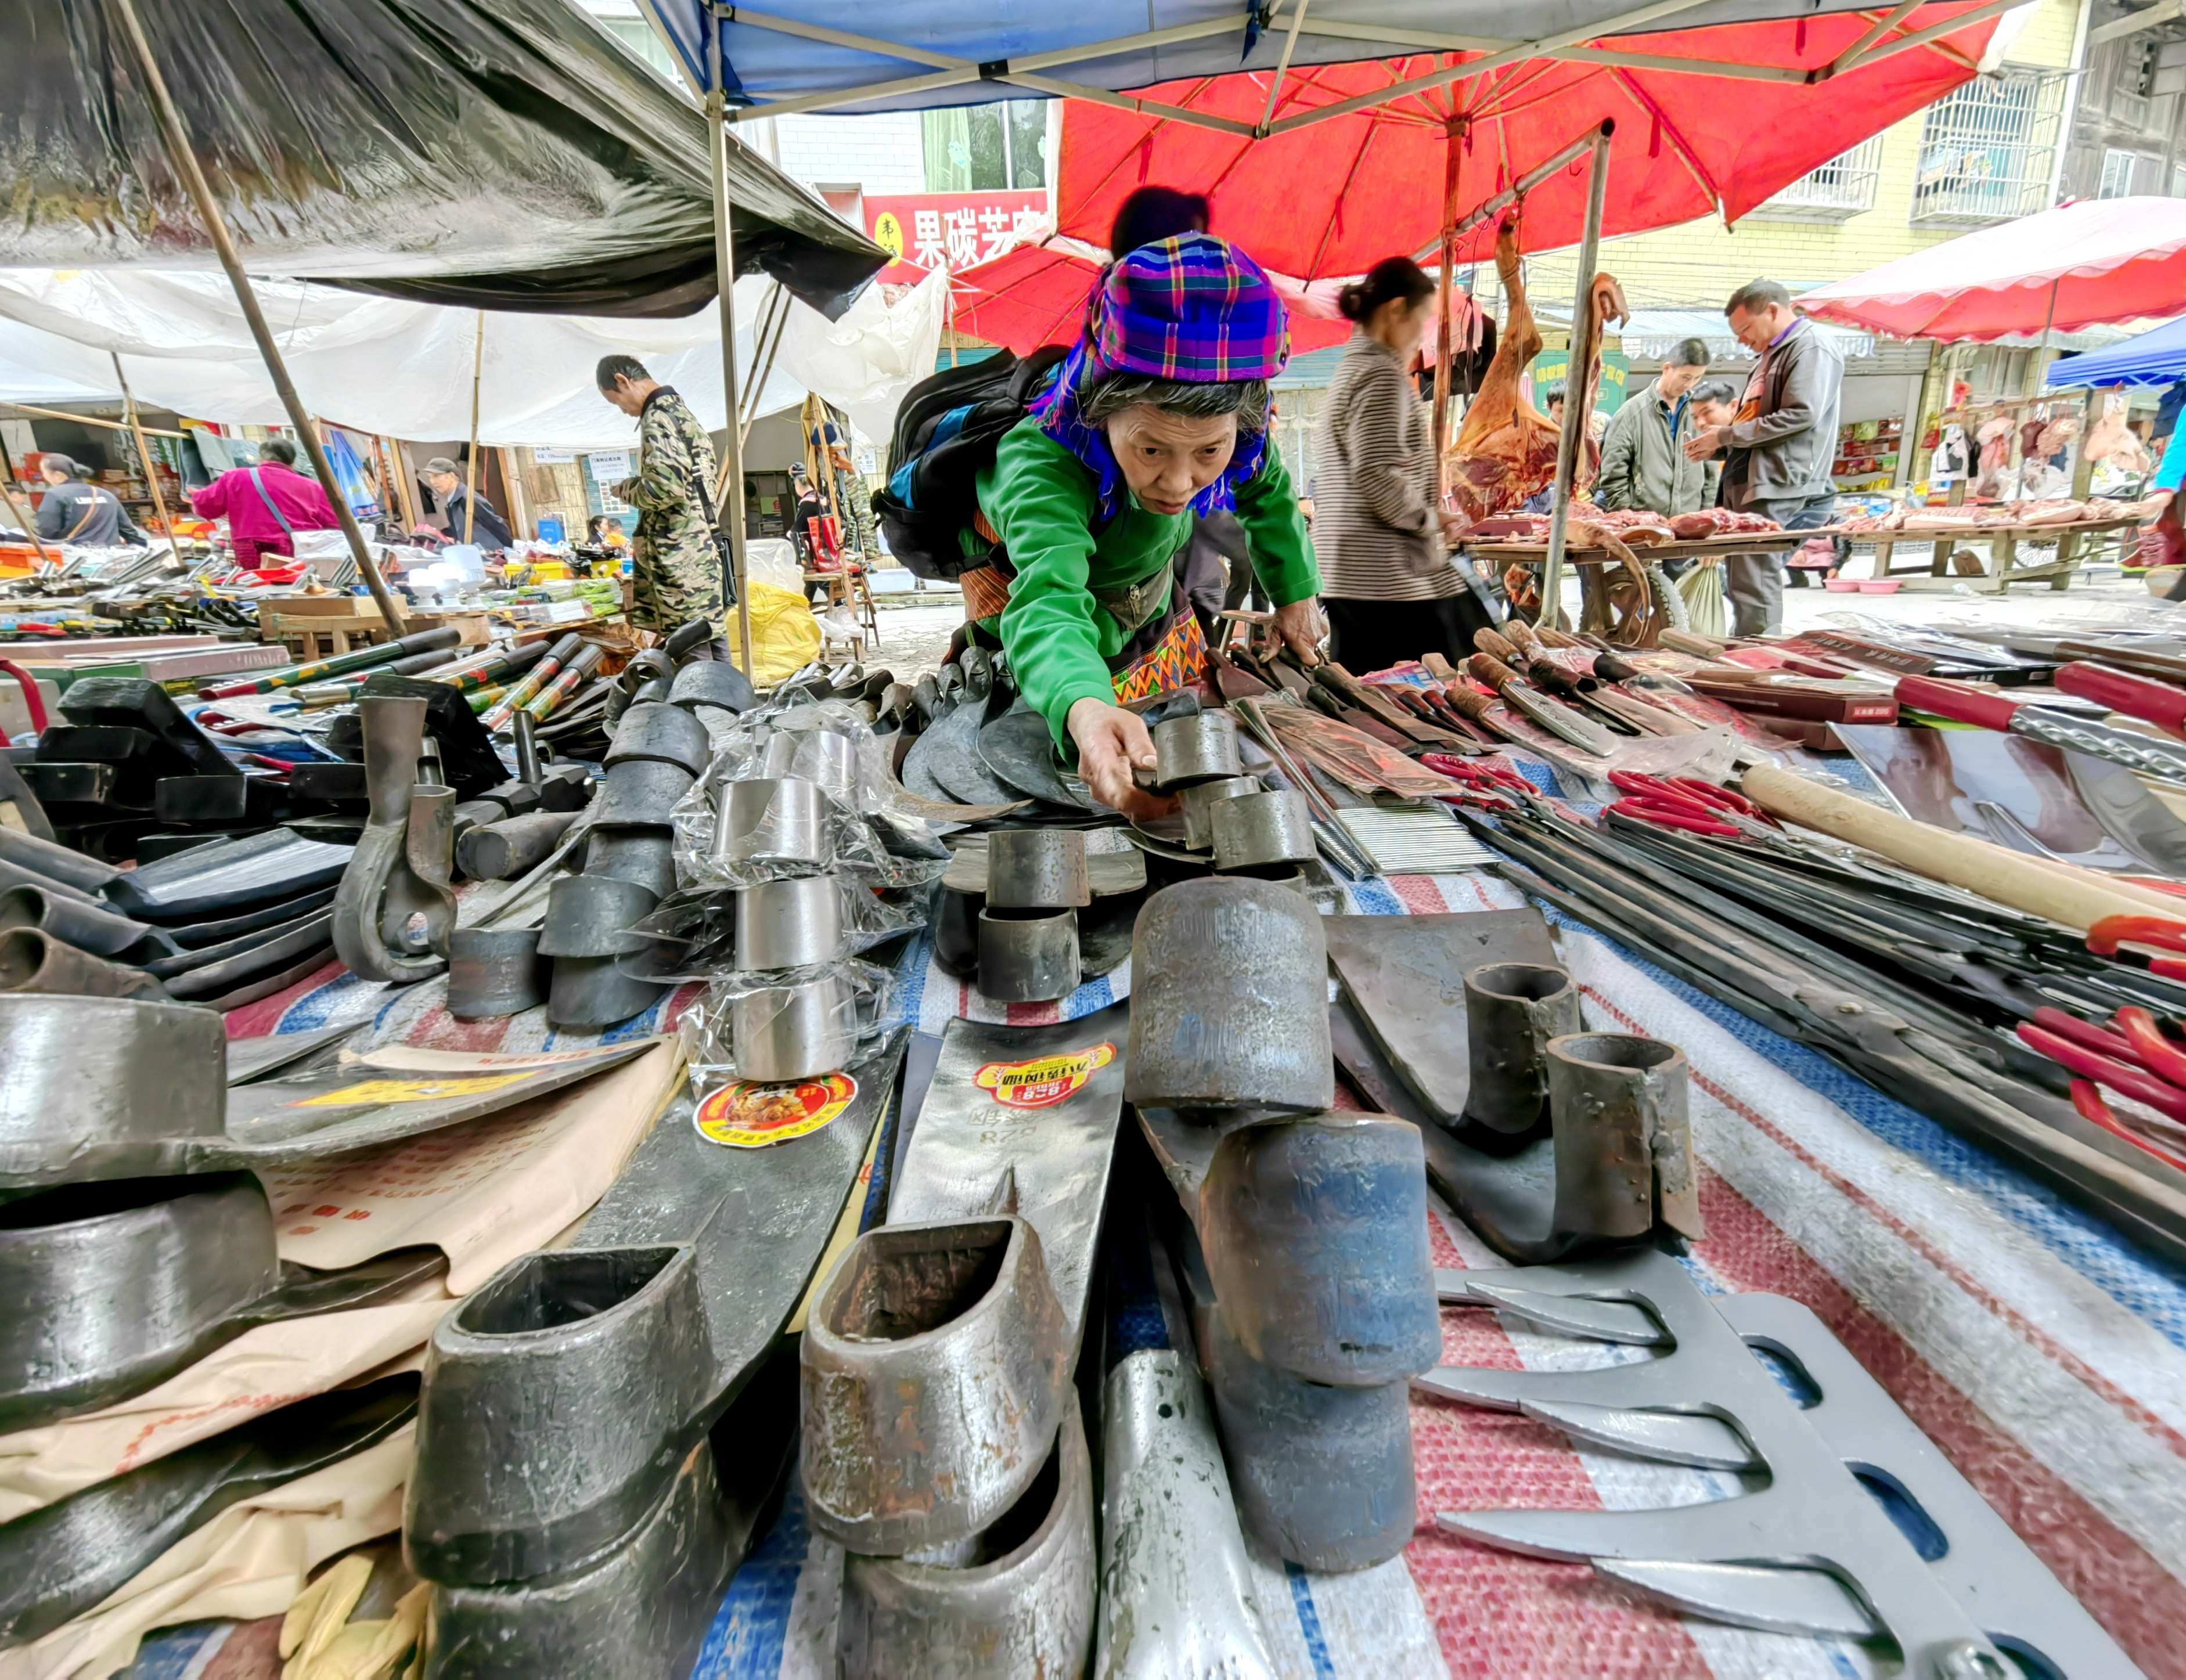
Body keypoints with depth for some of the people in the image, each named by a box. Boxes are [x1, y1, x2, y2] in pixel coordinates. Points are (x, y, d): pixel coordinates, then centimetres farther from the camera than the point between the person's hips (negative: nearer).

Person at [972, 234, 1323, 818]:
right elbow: (1048, 604, -60)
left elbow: (1267, 491, 0)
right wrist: (1085, 710, -81)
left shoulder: (1227, 431, -25)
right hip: (1046, 672, -4)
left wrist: (1296, 593, 9)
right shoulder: (1039, 467, -42)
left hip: (1161, 637, 5)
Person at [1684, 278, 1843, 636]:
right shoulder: (1771, 356, 25)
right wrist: (1718, 448, 13)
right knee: (1741, 583, 8)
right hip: (1750, 490, 10)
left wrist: (1726, 435, -11)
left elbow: (1800, 415, -17)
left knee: (1754, 587, -13)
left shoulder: (1813, 349, -5)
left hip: (1779, 490, -10)